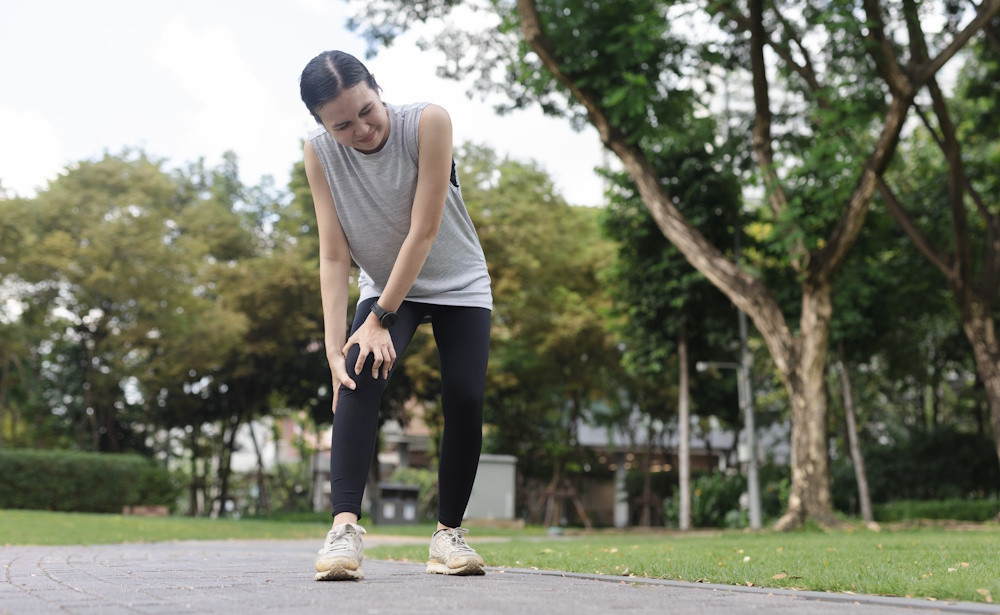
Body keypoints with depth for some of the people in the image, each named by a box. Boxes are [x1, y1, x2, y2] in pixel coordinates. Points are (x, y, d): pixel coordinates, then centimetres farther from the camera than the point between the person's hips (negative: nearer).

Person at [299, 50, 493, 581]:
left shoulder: (428, 122, -27)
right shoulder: (319, 152, -17)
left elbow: (423, 232, -27)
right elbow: (334, 256, -18)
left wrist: (379, 319, -26)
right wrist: (334, 346, -27)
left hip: (459, 283, -1)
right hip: (384, 285, 1)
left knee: (465, 400, -14)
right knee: (359, 375, -25)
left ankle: (448, 531, 3)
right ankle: (345, 527, -30)